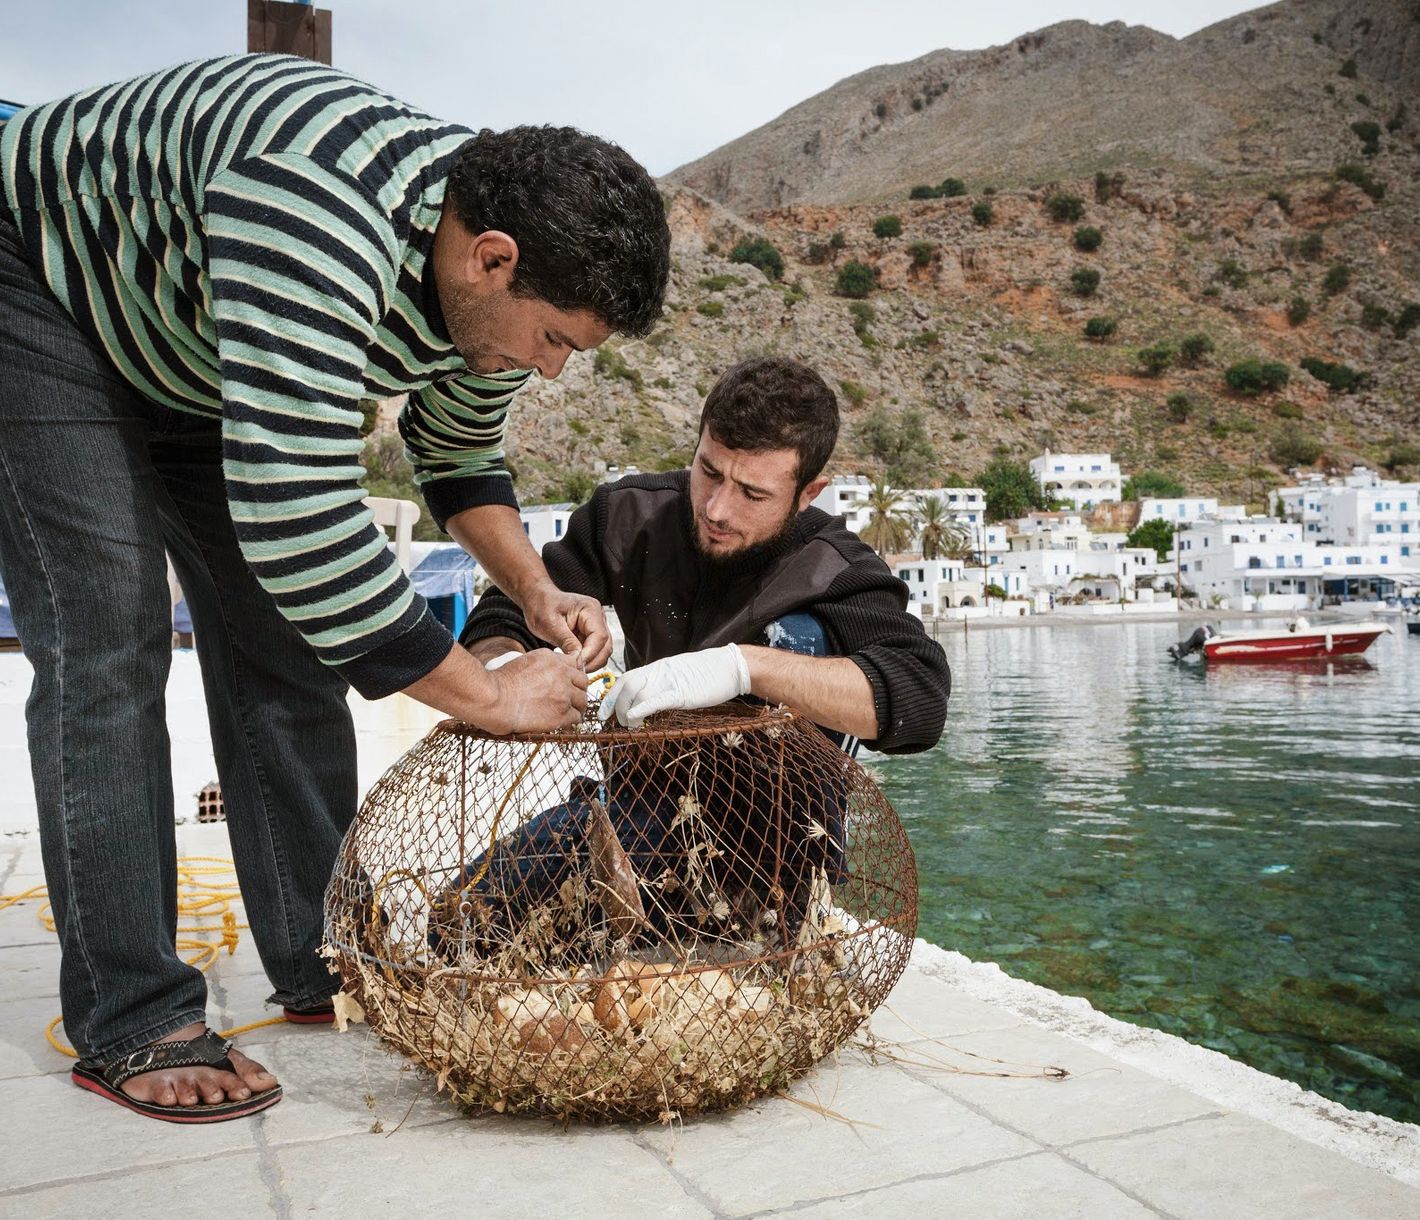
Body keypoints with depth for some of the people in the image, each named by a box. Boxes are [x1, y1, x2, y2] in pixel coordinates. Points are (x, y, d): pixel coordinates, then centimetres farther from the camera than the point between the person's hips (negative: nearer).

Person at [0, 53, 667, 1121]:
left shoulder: (496, 275, -15)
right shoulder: (320, 224, -43)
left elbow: (460, 455, 2)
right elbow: (298, 513, -45)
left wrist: (537, 594, -14)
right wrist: (489, 695, -36)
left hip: (193, 357, 7)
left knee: (283, 639, 0)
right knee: (108, 639, -16)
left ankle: (326, 965, 8)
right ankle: (129, 1024, -7)